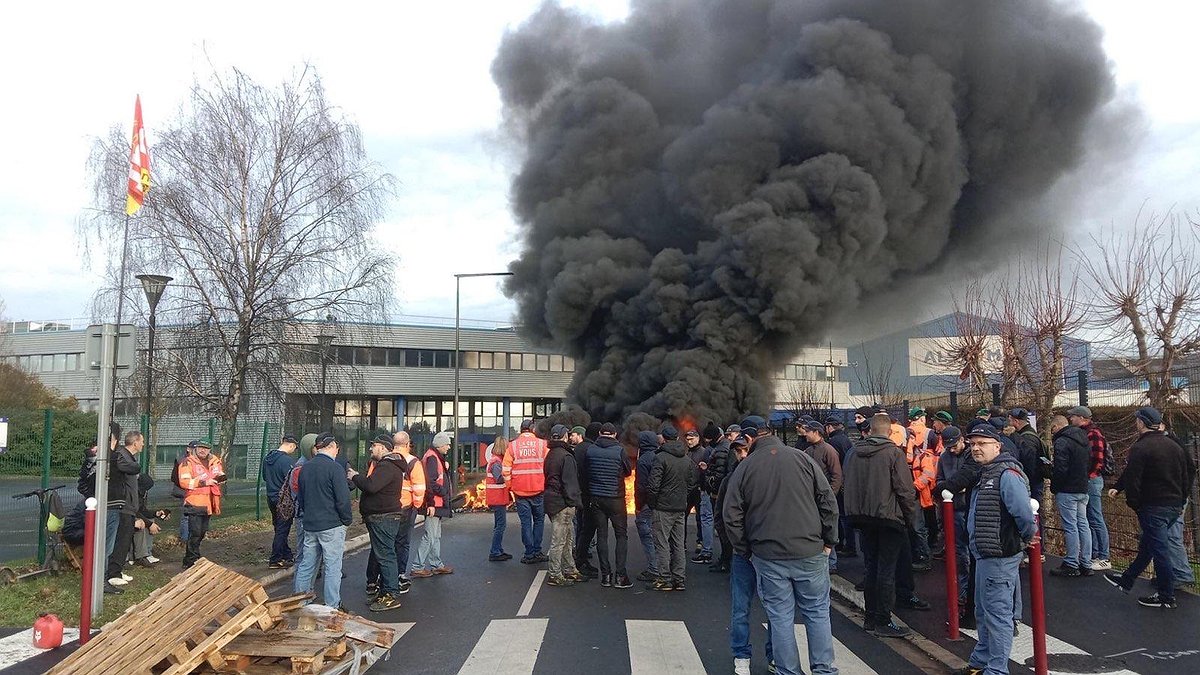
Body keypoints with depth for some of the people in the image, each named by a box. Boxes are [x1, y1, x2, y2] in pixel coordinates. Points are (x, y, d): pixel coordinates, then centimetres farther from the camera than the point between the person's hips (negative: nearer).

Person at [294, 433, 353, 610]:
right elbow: (343, 499, -16)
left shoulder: (304, 468, 8)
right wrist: (347, 520, -3)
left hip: (309, 524, 7)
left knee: (306, 565, 15)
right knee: (333, 567, 1)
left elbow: (300, 497, 18)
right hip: (332, 525, -7)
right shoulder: (334, 468, -14)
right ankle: (332, 607, 5)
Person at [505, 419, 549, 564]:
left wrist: (510, 487, 9)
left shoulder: (513, 446, 0)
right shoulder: (541, 444, -2)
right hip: (538, 489, 0)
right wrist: (546, 484, 11)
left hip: (520, 491, 1)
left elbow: (506, 470, -2)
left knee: (525, 522, 7)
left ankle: (529, 554, 8)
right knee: (539, 520, 13)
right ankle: (537, 552, 11)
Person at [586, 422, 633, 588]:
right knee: (621, 535, 7)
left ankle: (605, 575, 11)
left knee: (601, 535, 10)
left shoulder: (590, 450, -2)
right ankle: (620, 576, 2)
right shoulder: (619, 450, -11)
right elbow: (629, 471, 3)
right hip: (615, 499, -3)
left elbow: (586, 472, 6)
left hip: (596, 498, 3)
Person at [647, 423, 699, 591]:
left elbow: (653, 485, -17)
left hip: (664, 508, -7)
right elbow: (693, 482, 12)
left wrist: (651, 503, -4)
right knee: (679, 544, 12)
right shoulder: (687, 459, 8)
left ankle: (665, 579, 2)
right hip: (681, 508, 7)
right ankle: (680, 580, 15)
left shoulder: (661, 457, -13)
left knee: (662, 543, 0)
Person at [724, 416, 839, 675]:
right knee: (817, 612, 13)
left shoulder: (744, 468, -2)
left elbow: (731, 516, -1)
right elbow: (828, 502, -1)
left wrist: (746, 550, 9)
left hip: (768, 556, 0)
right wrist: (829, 541, 7)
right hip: (810, 553, 0)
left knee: (780, 617, 9)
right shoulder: (802, 459, -2)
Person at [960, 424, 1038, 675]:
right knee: (983, 611, 22)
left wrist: (1028, 536, -14)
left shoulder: (1007, 474, -20)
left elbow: (1023, 512, -30)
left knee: (997, 613, -2)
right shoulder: (984, 473, 12)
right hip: (984, 554, 11)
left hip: (1000, 557, -11)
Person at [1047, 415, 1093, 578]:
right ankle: (1086, 564, 17)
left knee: (1070, 527, -4)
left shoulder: (1062, 442, -16)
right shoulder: (1083, 439, 12)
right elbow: (1089, 462, 17)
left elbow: (1060, 470, -20)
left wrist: (1054, 489, -7)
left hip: (1067, 491, -9)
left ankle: (1071, 565, 1)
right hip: (1083, 489, 9)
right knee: (1083, 525, 12)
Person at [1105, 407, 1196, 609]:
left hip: (1153, 507, -9)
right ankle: (1127, 581, 30)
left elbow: (1132, 478, -18)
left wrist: (1134, 504, -5)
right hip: (1175, 506, 9)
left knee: (1159, 549, -1)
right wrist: (1182, 500, 21)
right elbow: (1190, 470, 17)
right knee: (1147, 545, 17)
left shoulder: (1140, 448, -16)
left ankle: (1166, 598, 6)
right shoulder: (1174, 446, 9)